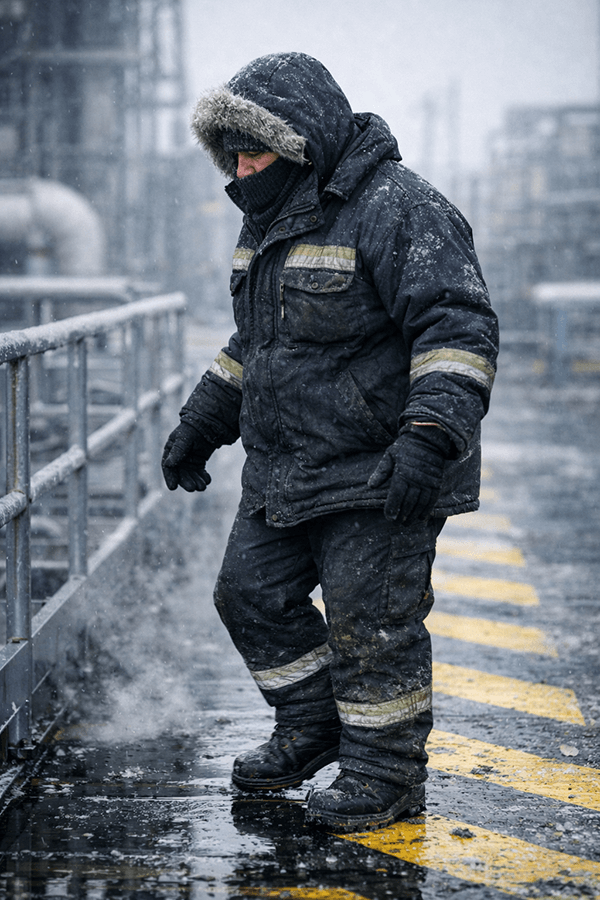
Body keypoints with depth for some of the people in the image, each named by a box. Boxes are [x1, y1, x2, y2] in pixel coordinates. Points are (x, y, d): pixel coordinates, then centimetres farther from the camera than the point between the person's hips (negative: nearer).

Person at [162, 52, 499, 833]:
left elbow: (459, 328, -23)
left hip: (378, 477, -9)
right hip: (284, 469, 9)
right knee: (254, 596, 13)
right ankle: (313, 729, 31)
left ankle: (387, 774, 12)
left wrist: (430, 436, -34)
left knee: (370, 622, -4)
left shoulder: (398, 210, -16)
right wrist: (203, 423, 24)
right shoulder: (271, 218, 13)